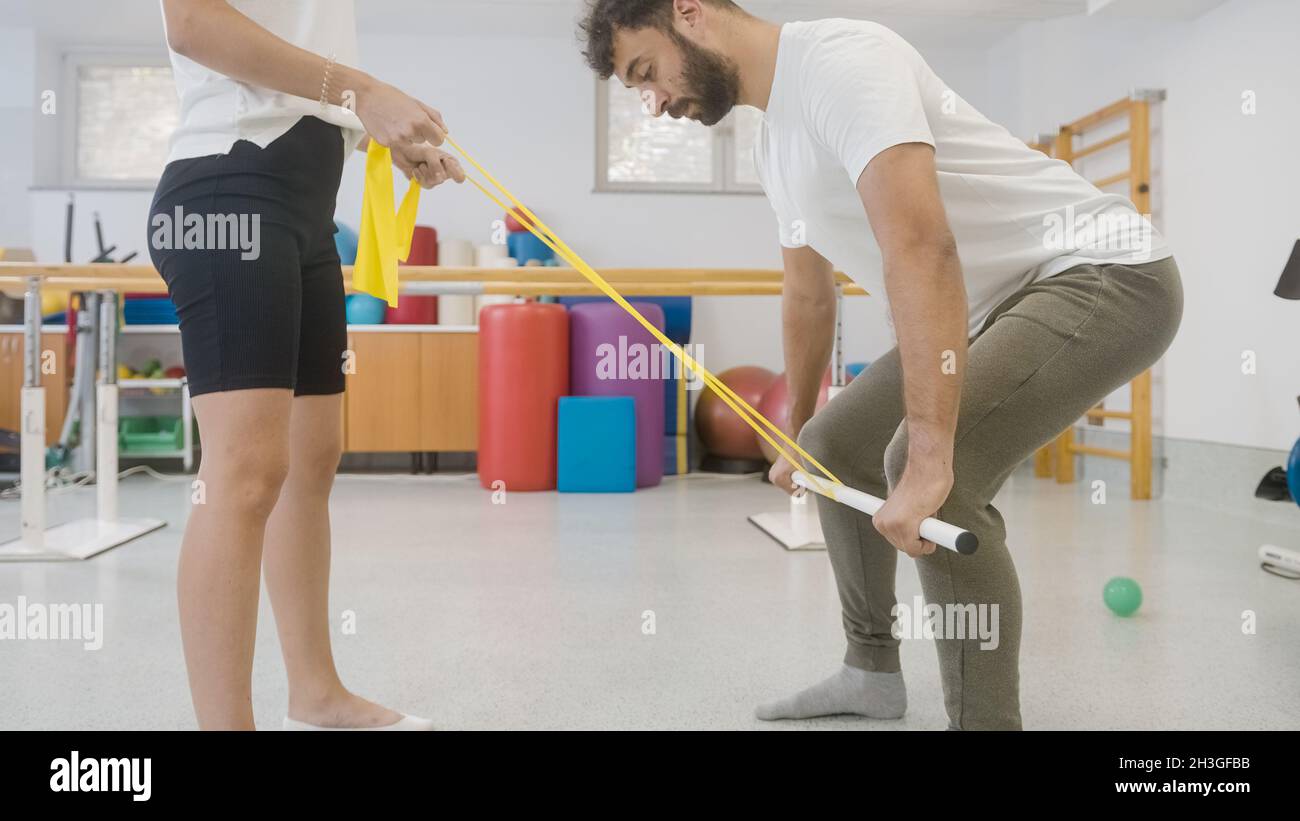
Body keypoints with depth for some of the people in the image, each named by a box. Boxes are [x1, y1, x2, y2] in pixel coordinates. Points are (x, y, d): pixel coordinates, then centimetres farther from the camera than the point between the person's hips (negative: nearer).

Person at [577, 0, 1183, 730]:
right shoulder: (775, 141, 10)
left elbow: (921, 250, -35)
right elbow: (810, 297, 23)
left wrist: (929, 458, -39)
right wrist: (797, 436, 31)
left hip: (1105, 272, -10)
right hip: (999, 304, 10)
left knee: (926, 470, -29)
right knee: (835, 446, 14)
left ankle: (985, 717, -11)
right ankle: (872, 672, 27)